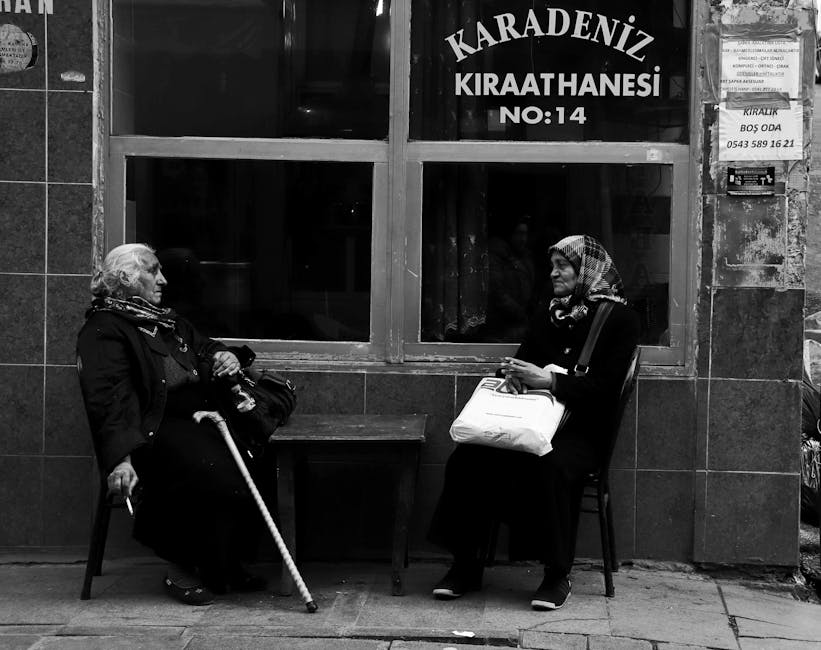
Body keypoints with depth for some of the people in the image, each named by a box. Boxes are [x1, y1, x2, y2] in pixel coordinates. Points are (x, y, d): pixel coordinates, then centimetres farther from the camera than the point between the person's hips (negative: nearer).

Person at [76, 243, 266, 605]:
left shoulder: (167, 322, 27)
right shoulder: (102, 331, -2)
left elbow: (203, 349, 39)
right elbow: (107, 399, -14)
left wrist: (226, 357, 12)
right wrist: (119, 459, -28)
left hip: (198, 421, 8)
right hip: (156, 432, -8)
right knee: (218, 476, -31)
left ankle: (226, 566, -4)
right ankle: (181, 572, -13)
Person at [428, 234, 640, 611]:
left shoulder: (619, 320, 2)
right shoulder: (546, 318, 21)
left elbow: (606, 387, -8)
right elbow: (523, 361, 25)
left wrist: (549, 380, -18)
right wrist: (512, 374, 0)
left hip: (581, 432, -5)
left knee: (548, 465, -39)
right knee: (468, 456, -23)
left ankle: (557, 574, -24)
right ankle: (466, 565, -17)